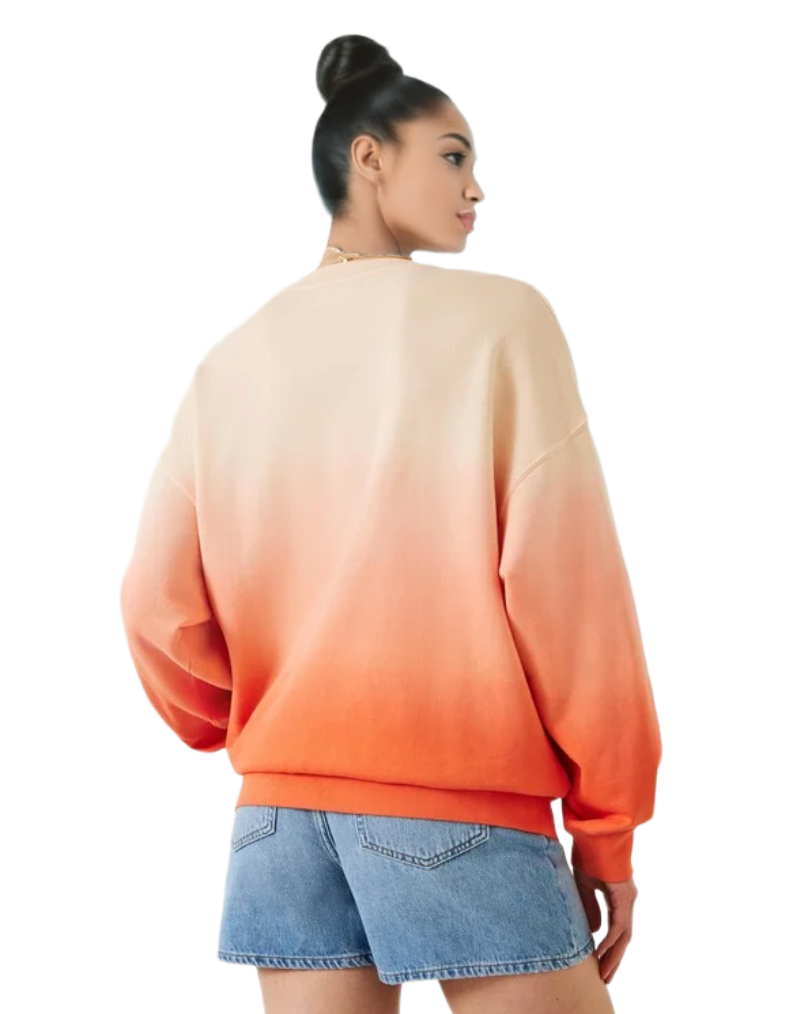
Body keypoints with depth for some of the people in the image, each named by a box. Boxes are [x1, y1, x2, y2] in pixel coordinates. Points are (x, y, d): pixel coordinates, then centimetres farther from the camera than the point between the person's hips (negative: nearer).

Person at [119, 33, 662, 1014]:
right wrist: (607, 820, -1)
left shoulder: (233, 360, 8)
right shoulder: (500, 317, -5)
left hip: (283, 806, 5)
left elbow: (159, 604, 2)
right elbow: (564, 577, -9)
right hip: (463, 801, -5)